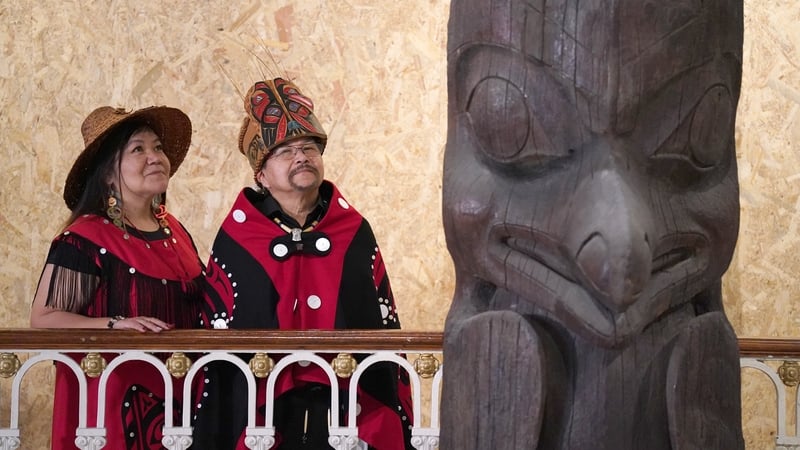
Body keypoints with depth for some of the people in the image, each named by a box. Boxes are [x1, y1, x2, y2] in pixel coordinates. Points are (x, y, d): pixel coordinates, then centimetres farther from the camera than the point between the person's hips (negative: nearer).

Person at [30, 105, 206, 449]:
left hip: (175, 396, 6)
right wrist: (115, 324, -25)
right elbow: (43, 319, -15)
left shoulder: (175, 232, 10)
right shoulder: (85, 238, -10)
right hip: (113, 397, -6)